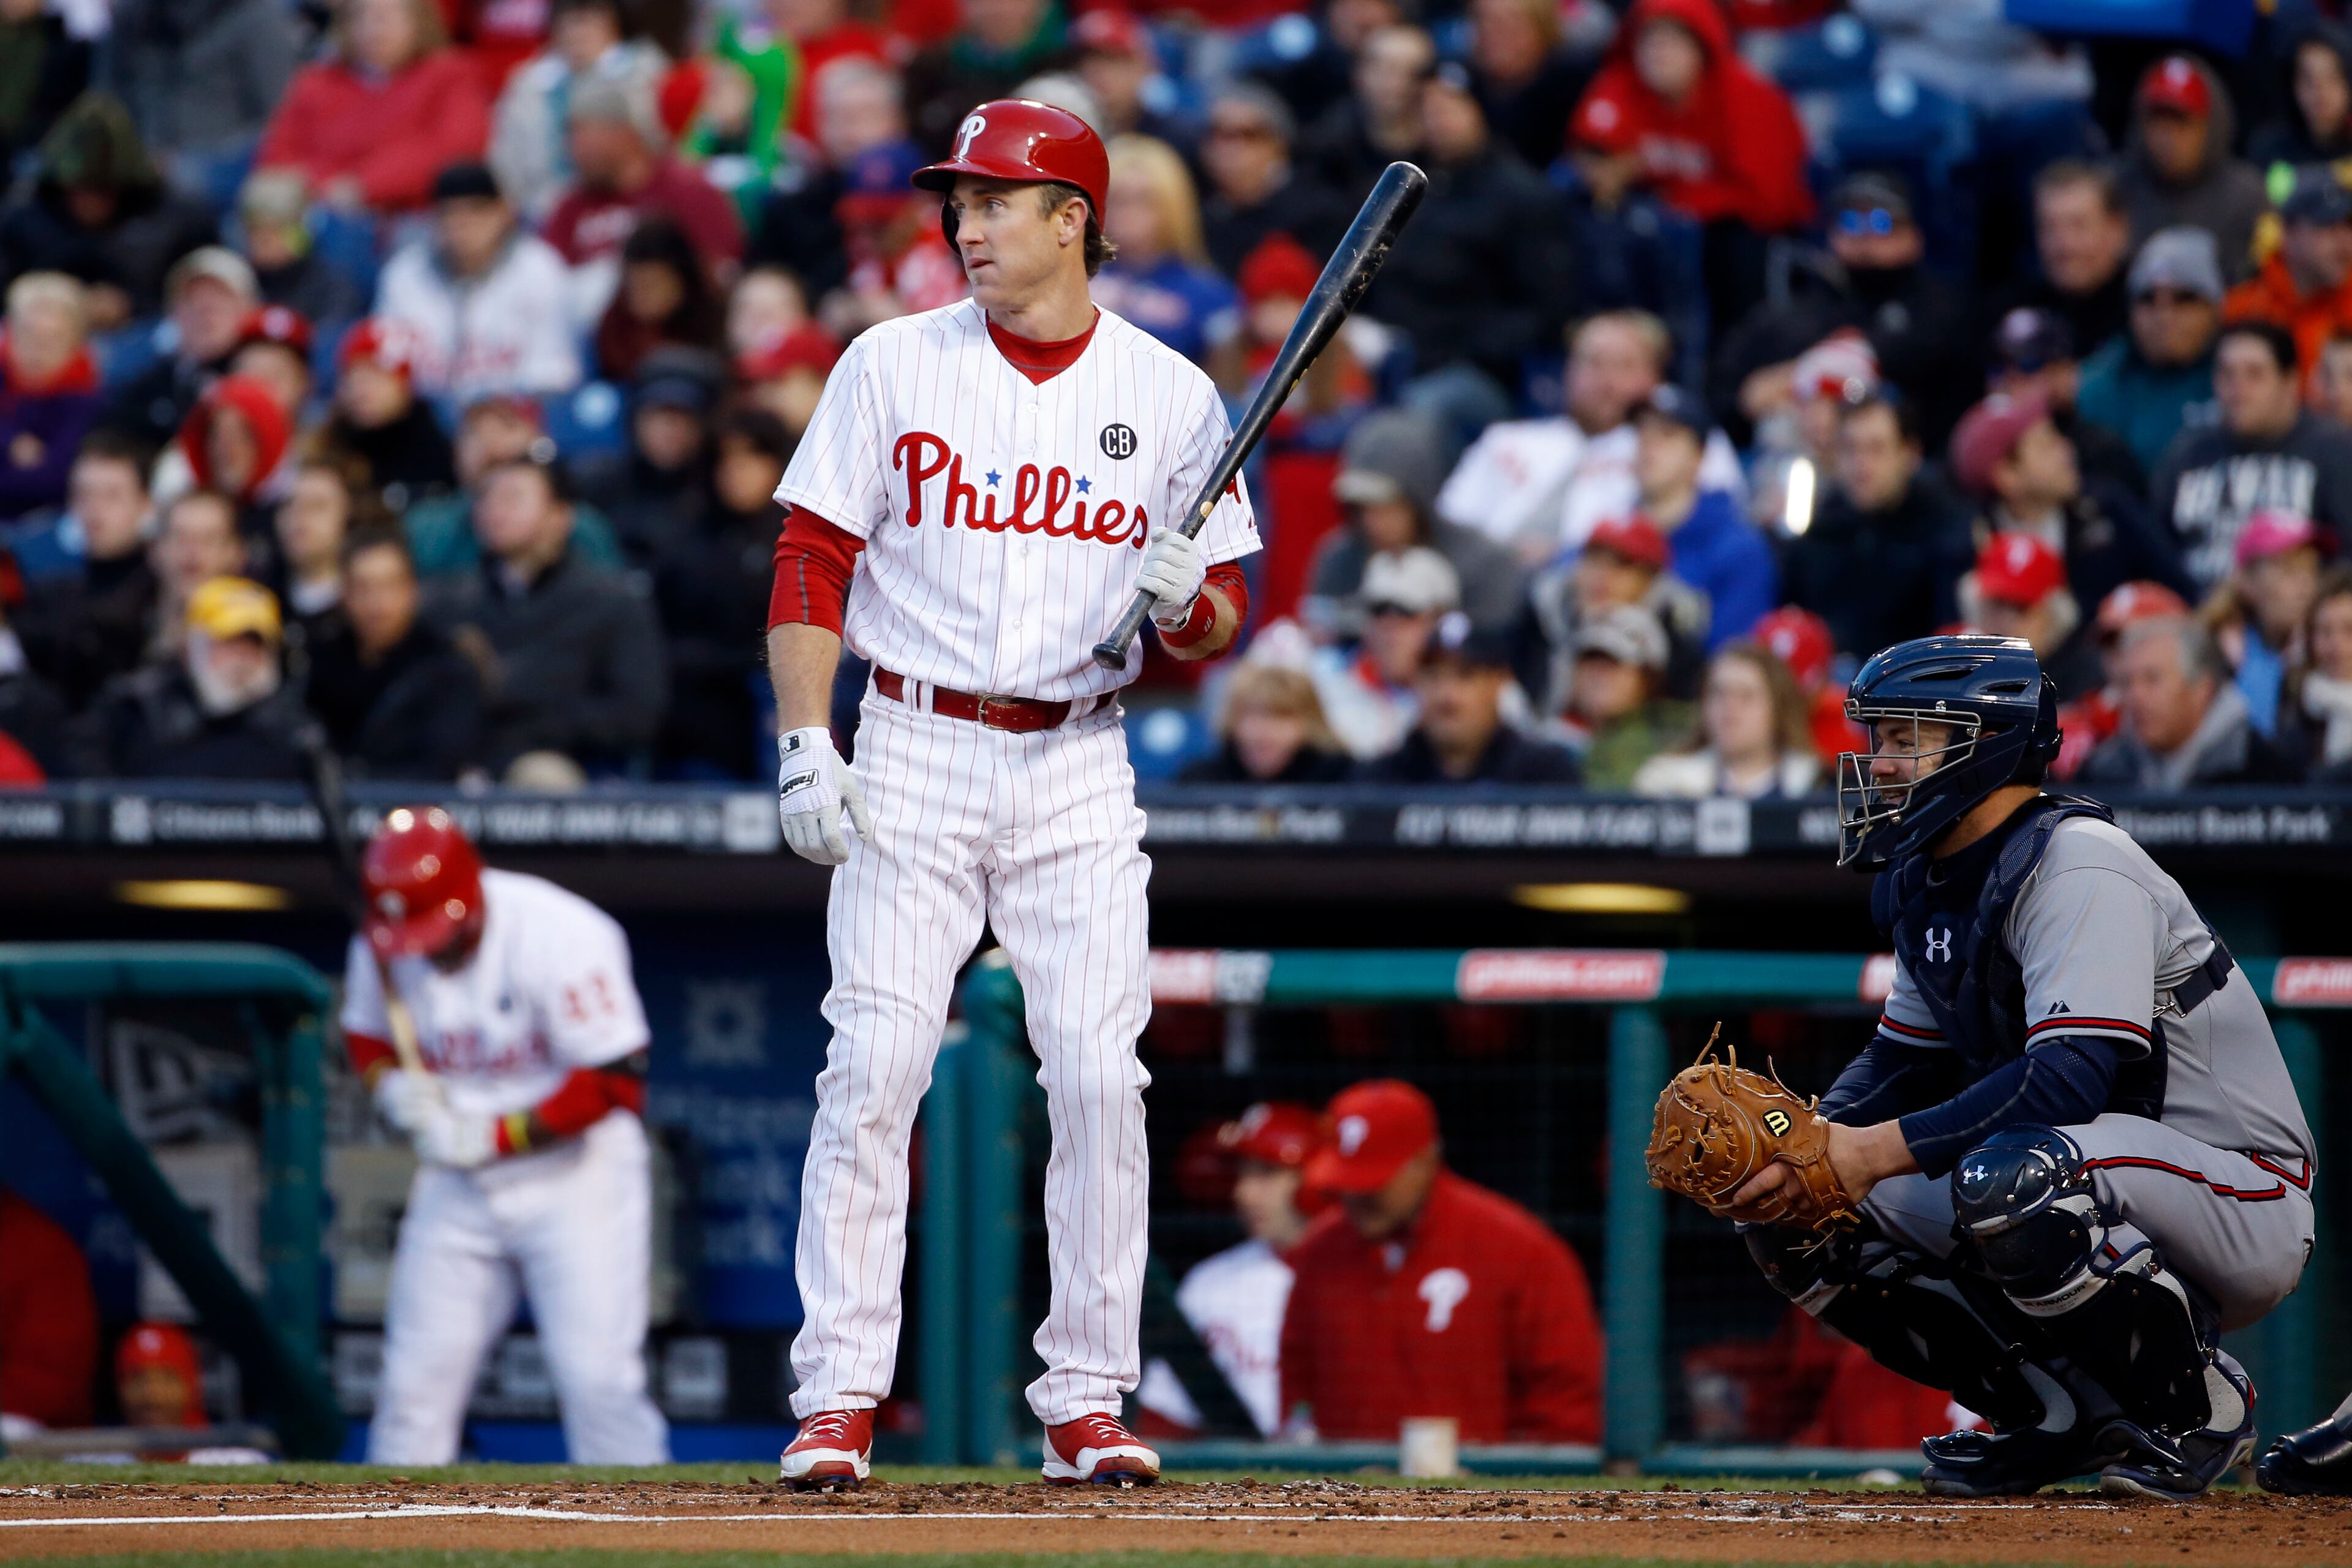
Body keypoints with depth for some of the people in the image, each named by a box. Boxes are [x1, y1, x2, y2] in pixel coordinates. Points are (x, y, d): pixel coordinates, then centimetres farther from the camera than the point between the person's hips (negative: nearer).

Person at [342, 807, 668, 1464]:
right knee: (416, 1380, 3)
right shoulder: (382, 947, -5)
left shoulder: (562, 937, -22)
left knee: (597, 1378, -13)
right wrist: (390, 1085, -9)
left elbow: (614, 1081, -21)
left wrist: (500, 1136, -21)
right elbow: (366, 1034, 14)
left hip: (574, 1170, -5)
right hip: (455, 1180, 5)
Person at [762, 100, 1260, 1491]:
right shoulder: (894, 367, 2)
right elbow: (813, 564, 2)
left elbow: (1222, 621, 7)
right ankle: (840, 1396, -6)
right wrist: (805, 743, -9)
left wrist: (1185, 601, -16)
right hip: (913, 759, -1)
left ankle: (1087, 1400, 3)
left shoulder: (1171, 396, 5)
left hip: (1079, 769, 1)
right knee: (874, 1065, -9)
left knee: (1101, 1075, -6)